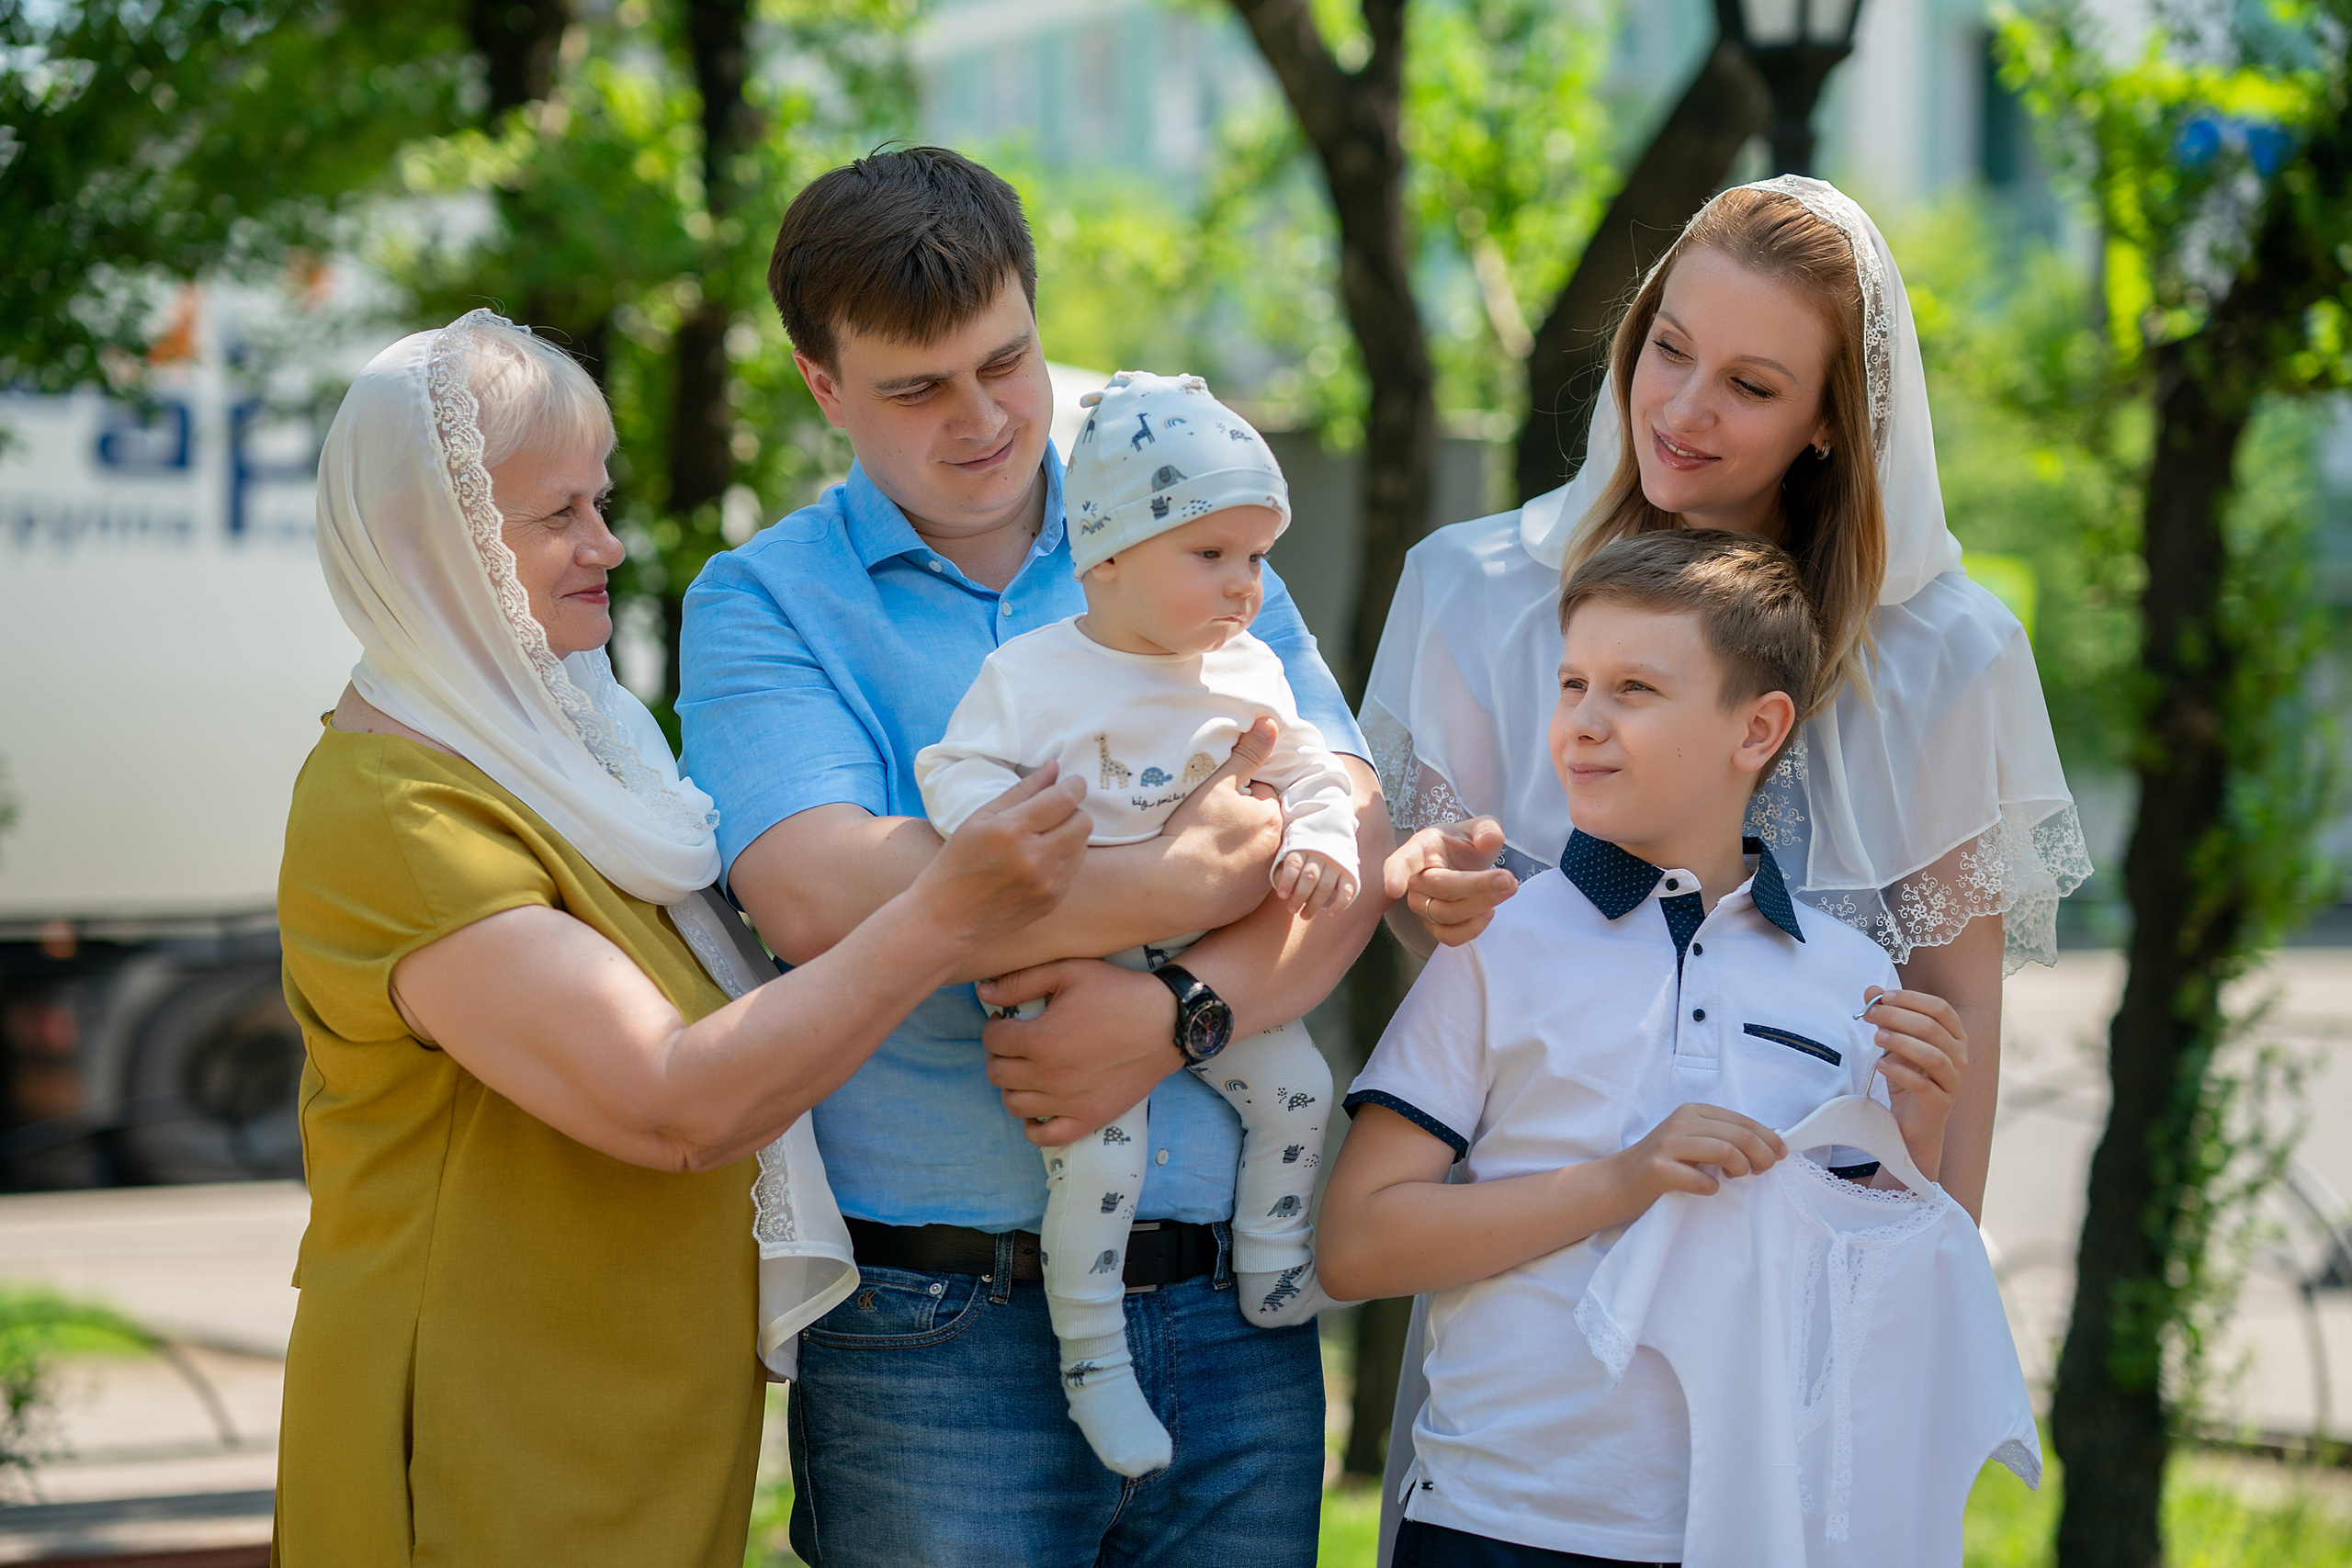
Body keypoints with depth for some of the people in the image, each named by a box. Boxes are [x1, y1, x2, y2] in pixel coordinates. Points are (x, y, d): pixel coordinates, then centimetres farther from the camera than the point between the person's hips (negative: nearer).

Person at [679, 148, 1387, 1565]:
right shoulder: (764, 602, 1)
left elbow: (1351, 837, 1)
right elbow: (821, 893, -17)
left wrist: (1179, 1016, -17)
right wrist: (1185, 879, -12)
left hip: (1236, 1314, 3)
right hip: (934, 1330, -3)